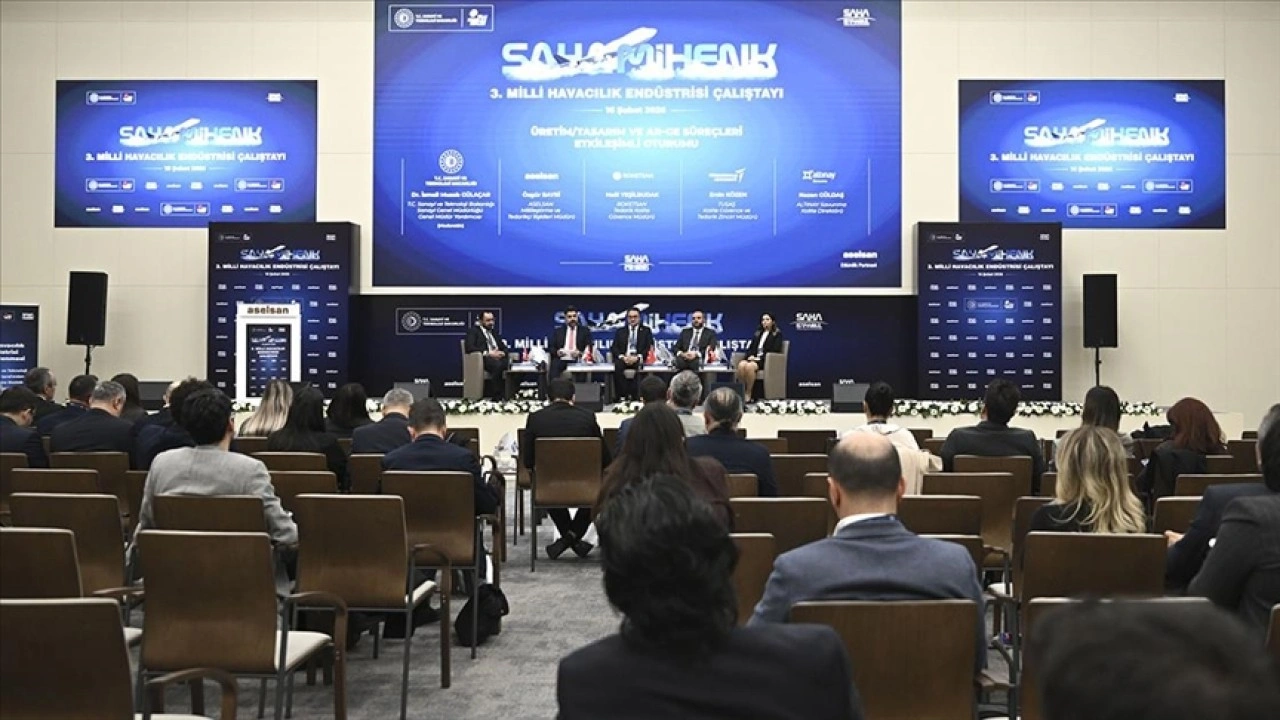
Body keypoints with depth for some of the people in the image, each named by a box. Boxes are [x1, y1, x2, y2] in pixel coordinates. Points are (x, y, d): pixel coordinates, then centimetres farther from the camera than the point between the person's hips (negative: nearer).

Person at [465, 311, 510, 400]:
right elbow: (469, 347, -7)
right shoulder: (473, 331, 9)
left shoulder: (494, 331, 28)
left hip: (498, 358, 6)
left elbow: (503, 346, 23)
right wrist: (488, 353, -17)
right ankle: (497, 396, -37)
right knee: (497, 365, -40)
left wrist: (502, 352, -4)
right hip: (483, 359, -6)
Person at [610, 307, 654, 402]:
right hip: (623, 358, 1)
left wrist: (638, 357, -13)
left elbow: (649, 347, 4)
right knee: (618, 366, -34)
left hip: (639, 358, -1)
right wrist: (622, 357, -10)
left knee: (639, 366, -38)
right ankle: (621, 396, -33)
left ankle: (634, 396, -34)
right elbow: (614, 347, 11)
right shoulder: (620, 331, 21)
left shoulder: (646, 330, 16)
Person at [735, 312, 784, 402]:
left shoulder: (777, 334, 8)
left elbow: (775, 350, -5)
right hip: (754, 358, 5)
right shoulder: (758, 333, 25)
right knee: (741, 365, -31)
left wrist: (760, 357, -13)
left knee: (749, 366, -36)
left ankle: (748, 395, -31)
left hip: (767, 361, -5)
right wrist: (750, 355, -3)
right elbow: (751, 348, 21)